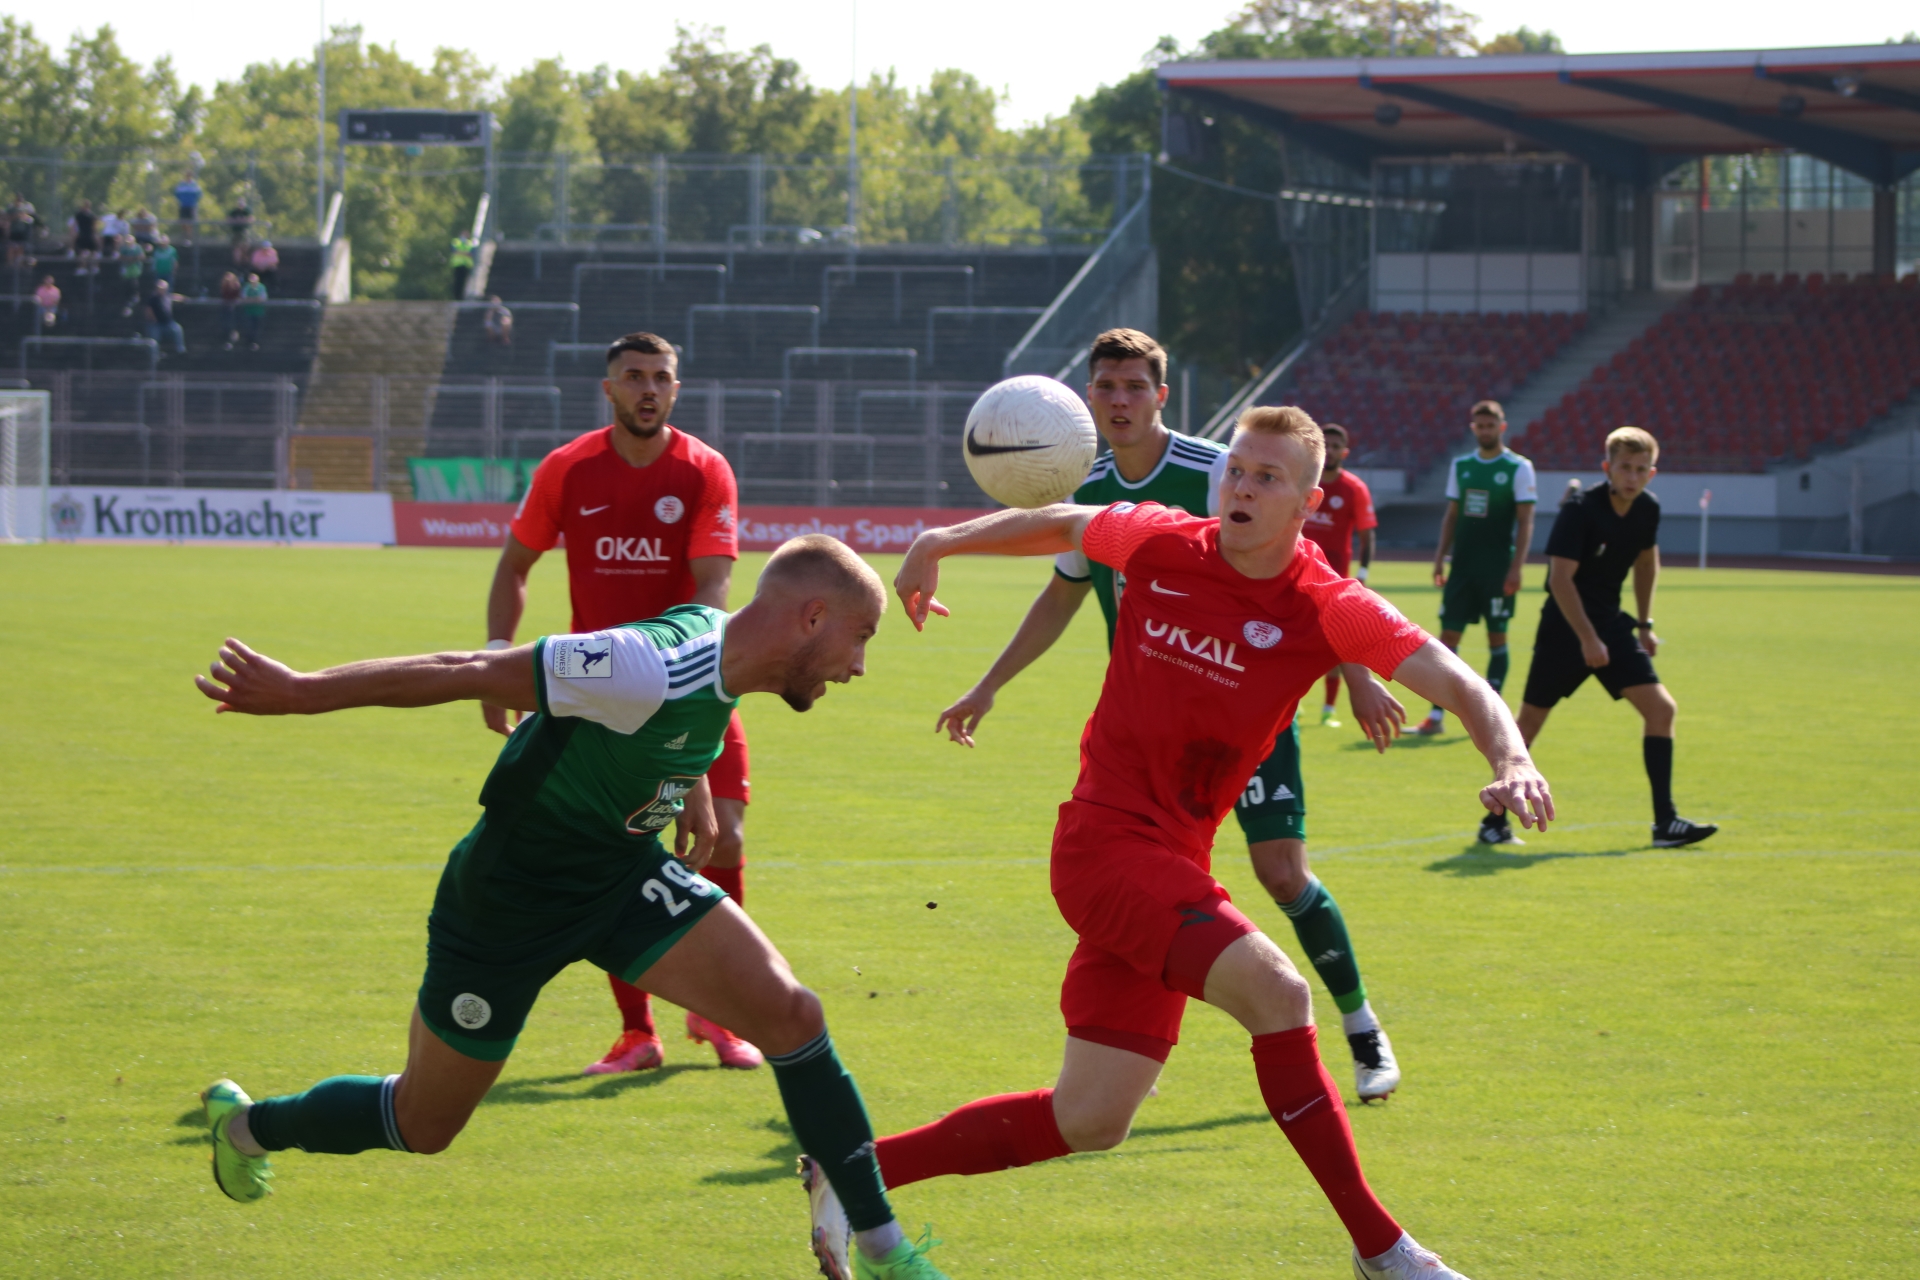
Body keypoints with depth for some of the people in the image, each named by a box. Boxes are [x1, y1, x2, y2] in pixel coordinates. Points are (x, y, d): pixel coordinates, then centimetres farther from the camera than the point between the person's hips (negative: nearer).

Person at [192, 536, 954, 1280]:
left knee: (791, 1014, -11)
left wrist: (691, 788, 16)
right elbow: (471, 673, -30)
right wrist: (301, 693, -27)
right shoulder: (649, 673, -34)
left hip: (624, 872, 7)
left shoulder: (713, 631, -8)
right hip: (509, 901, -7)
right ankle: (247, 1126, 41)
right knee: (425, 1126, 12)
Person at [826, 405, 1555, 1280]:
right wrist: (938, 545, 22)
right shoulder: (1159, 543, -5)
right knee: (1276, 992, -25)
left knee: (1088, 1122, 5)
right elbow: (1060, 525, 16)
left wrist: (1512, 760, -34)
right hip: (1106, 838, -4)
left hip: (1171, 860, 4)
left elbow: (1456, 683, -15)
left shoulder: (1328, 609, -6)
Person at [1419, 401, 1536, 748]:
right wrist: (1440, 559, 8)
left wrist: (1516, 567, -14)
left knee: (1497, 637, 1)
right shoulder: (1461, 466, 11)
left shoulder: (1518, 468, -3)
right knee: (1448, 635, -1)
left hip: (1498, 569, -4)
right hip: (1463, 564, 4)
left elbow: (1525, 521, -6)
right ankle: (1436, 715, -1)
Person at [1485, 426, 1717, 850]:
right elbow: (1561, 577, -23)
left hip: (1610, 624, 6)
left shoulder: (1647, 510, 0)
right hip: (1565, 626, -6)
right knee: (1530, 721, -1)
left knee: (1661, 708, -6)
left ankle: (1665, 823, -5)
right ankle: (1495, 819, 13)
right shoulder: (1580, 509, -19)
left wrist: (1644, 624, 20)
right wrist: (1587, 639, -26)